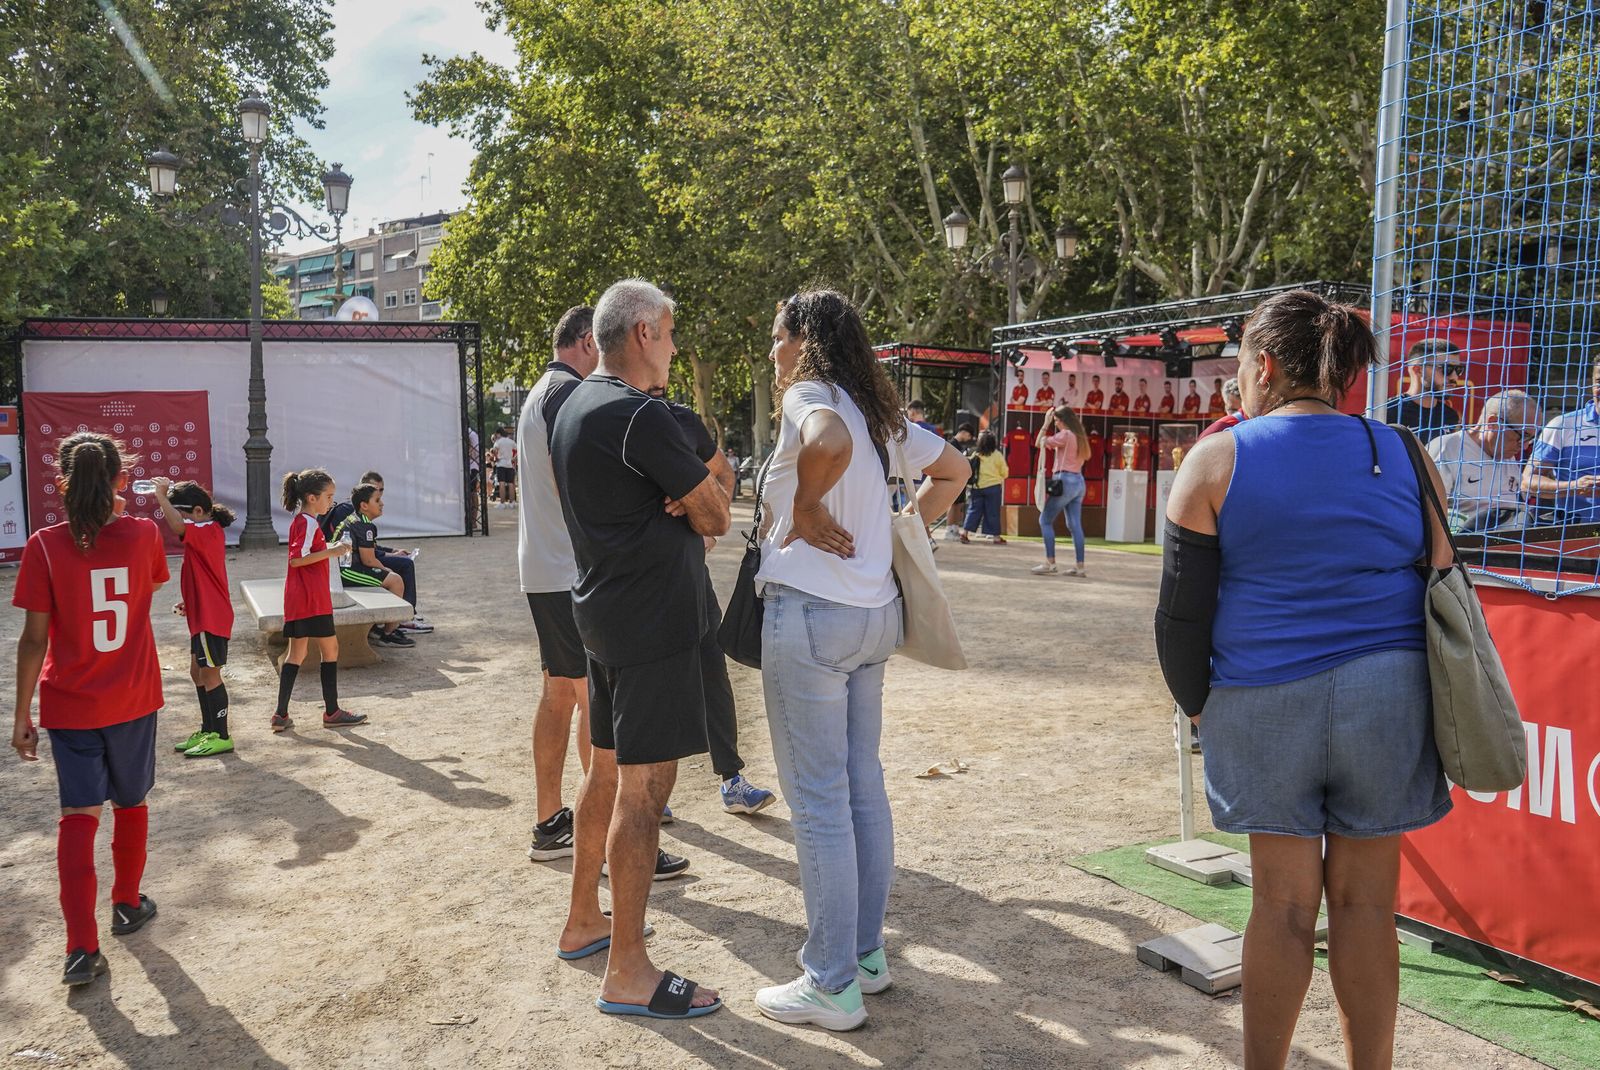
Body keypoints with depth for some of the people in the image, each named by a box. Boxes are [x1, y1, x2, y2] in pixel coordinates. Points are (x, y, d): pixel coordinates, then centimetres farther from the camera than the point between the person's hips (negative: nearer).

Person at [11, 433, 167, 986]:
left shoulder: (45, 546, -13)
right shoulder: (144, 536, -8)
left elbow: (34, 639, -11)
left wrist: (22, 714, -2)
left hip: (69, 704, -1)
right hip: (133, 699, 2)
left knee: (79, 815, 3)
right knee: (130, 804, 19)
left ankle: (83, 948, -2)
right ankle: (128, 905, 35)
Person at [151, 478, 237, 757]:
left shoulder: (207, 532, -17)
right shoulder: (208, 532, 14)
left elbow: (177, 526, -38)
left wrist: (161, 495, -27)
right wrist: (189, 602, 17)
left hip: (211, 617, -10)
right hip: (203, 615, 10)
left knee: (209, 674, -4)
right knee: (198, 672, 16)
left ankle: (221, 736, 4)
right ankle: (208, 731, 25)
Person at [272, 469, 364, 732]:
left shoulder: (299, 521, 15)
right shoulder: (309, 523, -14)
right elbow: (296, 559, -22)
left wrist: (331, 549, 14)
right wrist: (330, 552, -20)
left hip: (297, 599, 9)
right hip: (312, 598, -9)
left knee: (296, 653, 10)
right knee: (330, 649, 1)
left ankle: (281, 715, 7)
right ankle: (332, 712, 7)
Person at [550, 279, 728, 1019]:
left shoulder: (574, 407, 13)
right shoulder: (640, 415, -18)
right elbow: (717, 516, -14)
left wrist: (685, 515, -1)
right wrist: (702, 514, 7)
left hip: (602, 610, 10)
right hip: (651, 617, -10)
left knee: (607, 771, 19)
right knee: (644, 786, -5)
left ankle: (584, 922, 32)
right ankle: (628, 973, 2)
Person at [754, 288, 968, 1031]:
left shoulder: (808, 395, -10)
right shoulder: (879, 412, 14)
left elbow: (830, 442, -34)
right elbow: (953, 471, 24)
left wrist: (805, 509, -19)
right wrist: (905, 528, 18)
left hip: (810, 612, -9)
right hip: (875, 613, 9)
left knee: (817, 802, -1)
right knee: (863, 787, 16)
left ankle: (831, 985, 9)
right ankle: (866, 953, 27)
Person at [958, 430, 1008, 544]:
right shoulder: (997, 455, -6)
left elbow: (969, 471, 1)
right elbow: (1005, 473, 1)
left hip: (977, 487, 2)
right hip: (993, 487, -2)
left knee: (973, 510, 9)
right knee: (993, 512, 4)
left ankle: (965, 532, 4)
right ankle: (996, 537, 9)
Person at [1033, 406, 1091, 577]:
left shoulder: (1065, 435, -11)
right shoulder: (1080, 436, 15)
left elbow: (1041, 443, -6)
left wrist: (1046, 424, 6)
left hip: (1065, 481, -8)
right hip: (1079, 482, 8)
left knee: (1045, 521, -1)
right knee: (1075, 525, 6)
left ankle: (1050, 563, -7)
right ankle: (1080, 566, 3)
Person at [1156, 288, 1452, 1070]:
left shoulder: (1215, 462, -1)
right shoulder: (1405, 458, 7)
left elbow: (1182, 613, -2)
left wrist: (1198, 705, 12)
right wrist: (1428, 713, 22)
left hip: (1266, 698, -2)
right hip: (1389, 693, 2)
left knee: (1284, 901, 7)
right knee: (1365, 901, 10)